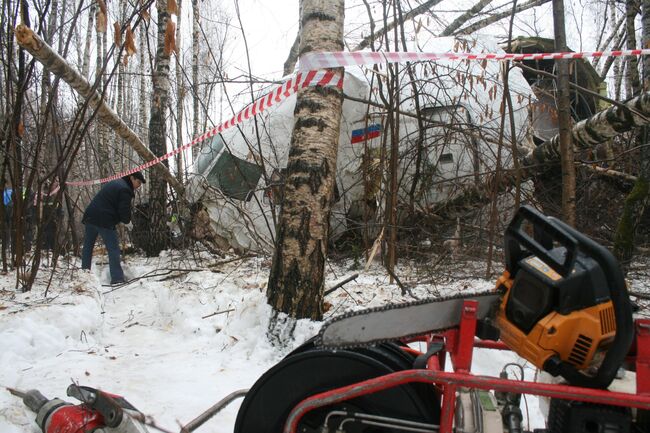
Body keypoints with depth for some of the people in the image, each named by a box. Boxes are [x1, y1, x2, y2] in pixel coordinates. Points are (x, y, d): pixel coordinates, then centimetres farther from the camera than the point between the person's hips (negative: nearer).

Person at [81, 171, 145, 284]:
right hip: (104, 221, -9)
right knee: (113, 249, -6)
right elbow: (124, 211, -16)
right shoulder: (125, 190, -9)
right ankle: (117, 278, -11)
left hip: (90, 216, 9)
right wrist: (127, 220, 6)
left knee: (88, 246, 18)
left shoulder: (115, 183, 20)